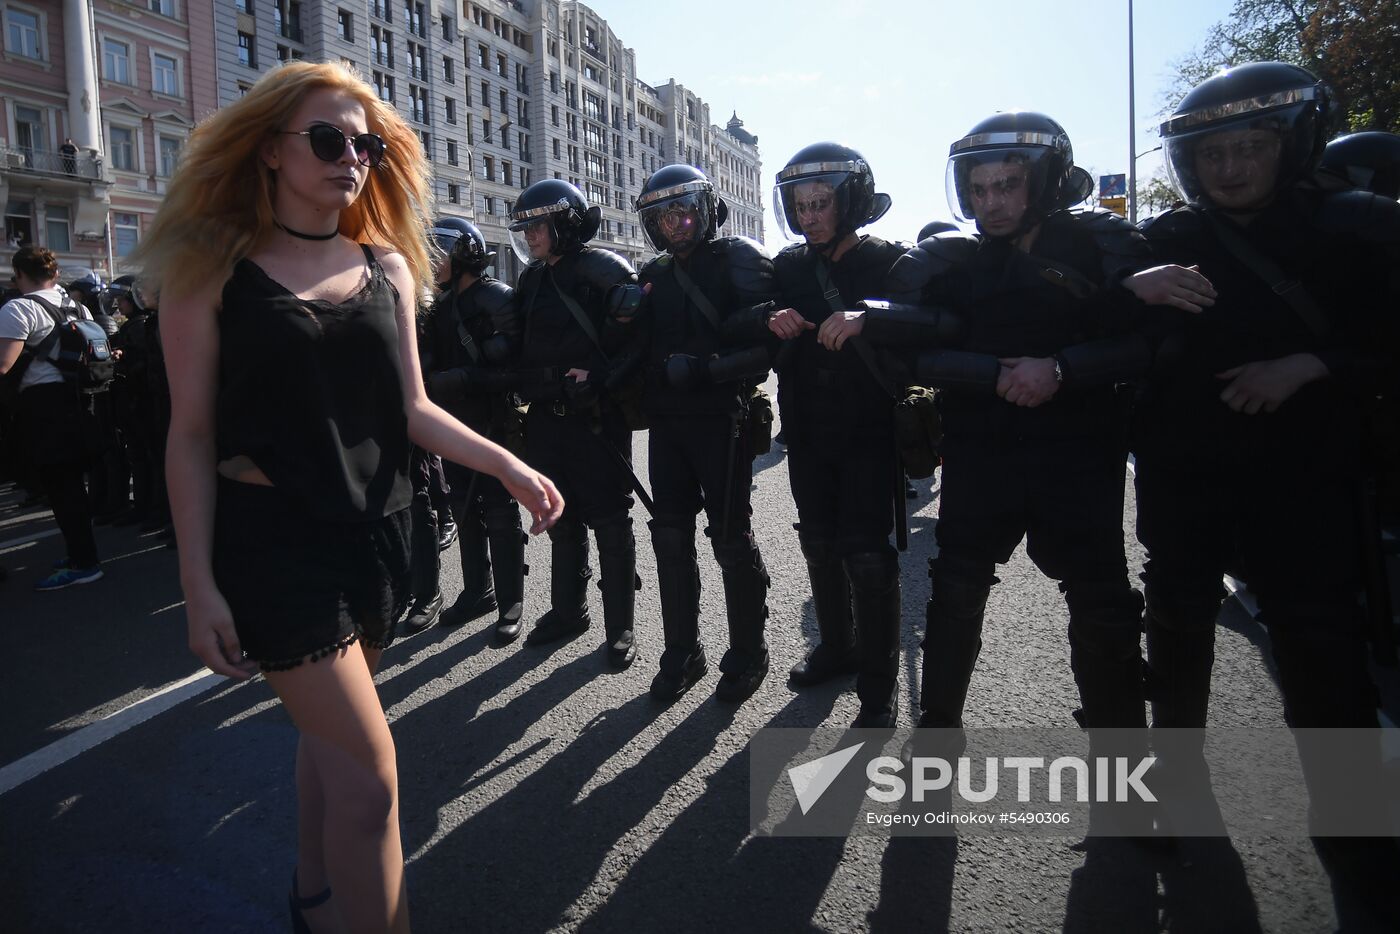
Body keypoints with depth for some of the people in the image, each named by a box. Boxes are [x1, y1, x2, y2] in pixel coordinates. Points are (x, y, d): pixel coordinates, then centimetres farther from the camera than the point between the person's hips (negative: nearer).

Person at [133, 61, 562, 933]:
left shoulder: (386, 266, 5)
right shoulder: (212, 267, -6)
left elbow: (412, 409, 3)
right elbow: (193, 434, -6)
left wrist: (508, 466, -10)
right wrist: (198, 583, -10)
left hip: (376, 529, 5)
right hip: (274, 537, -5)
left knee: (330, 727, 20)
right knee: (370, 771, -8)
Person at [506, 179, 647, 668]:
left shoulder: (604, 271, -10)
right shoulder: (532, 280, 13)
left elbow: (639, 339, -16)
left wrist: (602, 380, -24)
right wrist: (526, 390, 10)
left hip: (597, 418, -7)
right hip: (546, 419, 7)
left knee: (610, 523, 1)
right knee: (562, 521, 17)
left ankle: (620, 628, 11)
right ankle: (568, 611, 32)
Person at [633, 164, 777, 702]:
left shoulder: (740, 260, -3)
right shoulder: (654, 276, 15)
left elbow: (763, 342, -15)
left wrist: (707, 369, -24)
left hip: (721, 421, -6)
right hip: (667, 423, 6)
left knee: (731, 540, 1)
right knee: (671, 538, 8)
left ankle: (748, 655, 16)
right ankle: (682, 654, 21)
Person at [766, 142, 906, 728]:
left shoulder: (889, 263, -5)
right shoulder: (788, 267, 7)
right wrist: (772, 322, -17)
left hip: (870, 432, -5)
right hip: (808, 433, 5)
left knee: (867, 554, -7)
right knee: (820, 545, 14)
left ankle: (878, 685, 6)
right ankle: (837, 646, 33)